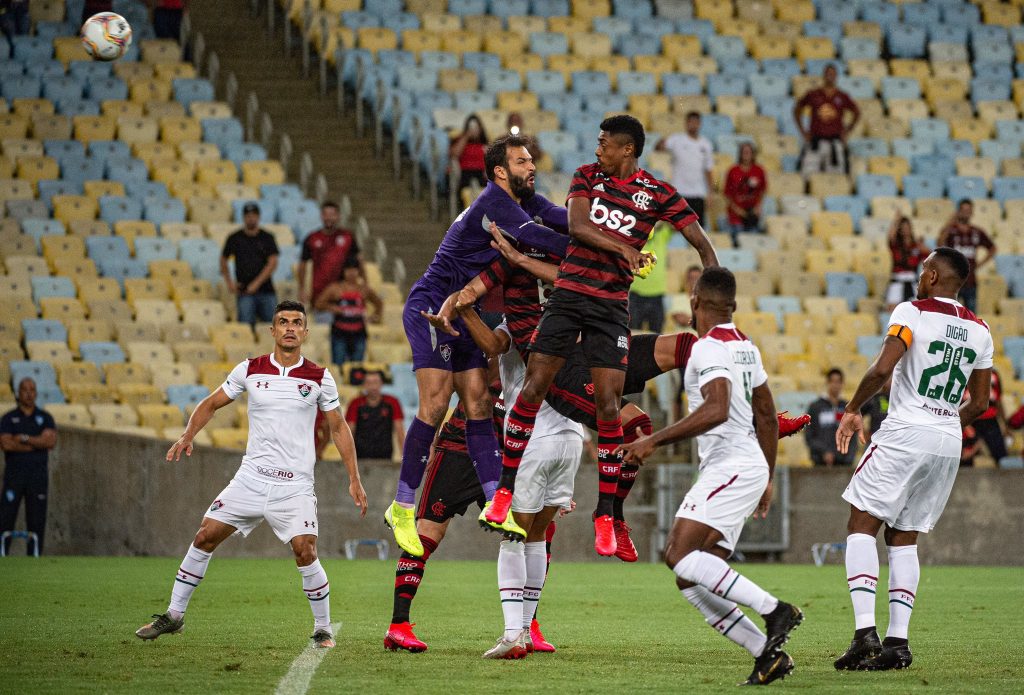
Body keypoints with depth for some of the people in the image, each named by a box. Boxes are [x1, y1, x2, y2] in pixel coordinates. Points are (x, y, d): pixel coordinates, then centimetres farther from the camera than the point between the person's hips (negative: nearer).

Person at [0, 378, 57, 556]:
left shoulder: (45, 418, 10)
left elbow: (51, 441, -6)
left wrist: (24, 438, -10)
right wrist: (38, 443, -8)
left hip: (38, 474, 1)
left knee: (36, 521, 0)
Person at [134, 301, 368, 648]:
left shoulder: (319, 378, -1)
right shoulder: (250, 370, 3)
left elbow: (338, 428, 7)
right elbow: (212, 403, 14)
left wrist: (354, 479, 3)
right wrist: (188, 435, -3)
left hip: (295, 486, -2)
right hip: (252, 476, 2)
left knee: (305, 553, -15)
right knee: (205, 537, -1)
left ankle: (323, 629, 3)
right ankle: (174, 615, 12)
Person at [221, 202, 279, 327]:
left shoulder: (267, 238, 4)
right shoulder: (234, 238, 6)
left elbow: (273, 263, -3)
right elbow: (223, 260, 17)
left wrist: (256, 283, -12)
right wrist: (229, 283, 7)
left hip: (266, 290, 0)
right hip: (244, 292, 0)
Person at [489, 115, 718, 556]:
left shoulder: (658, 195, 0)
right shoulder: (587, 176, 6)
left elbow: (702, 244, 1)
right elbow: (577, 226, -9)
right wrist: (623, 249, -22)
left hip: (611, 305, -2)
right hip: (568, 294, 2)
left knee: (607, 405, -7)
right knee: (533, 388, -4)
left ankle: (605, 515, 1)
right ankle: (505, 490, 9)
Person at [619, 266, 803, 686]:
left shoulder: (709, 348, -11)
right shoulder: (744, 346, 18)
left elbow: (716, 410, -26)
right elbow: (767, 416, 25)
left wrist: (655, 440, -25)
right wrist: (767, 479, 31)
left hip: (732, 467, -9)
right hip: (745, 469, 9)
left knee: (681, 554, -22)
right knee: (691, 580, 3)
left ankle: (774, 610, -21)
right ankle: (767, 654, -3)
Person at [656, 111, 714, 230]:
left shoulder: (705, 144, 10)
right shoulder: (677, 139, 0)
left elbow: (708, 171, 14)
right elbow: (658, 147, -16)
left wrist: (709, 194, 9)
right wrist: (661, 144, -40)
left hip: (698, 194, 3)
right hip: (679, 193, -3)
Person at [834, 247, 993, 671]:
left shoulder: (912, 313, -7)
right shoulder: (979, 330, 11)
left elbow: (882, 369, -18)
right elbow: (979, 403, 15)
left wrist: (852, 410, -3)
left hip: (905, 433, -6)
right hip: (949, 443, 6)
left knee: (862, 526, 1)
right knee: (903, 538, 14)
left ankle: (865, 632, -13)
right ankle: (898, 641, 6)